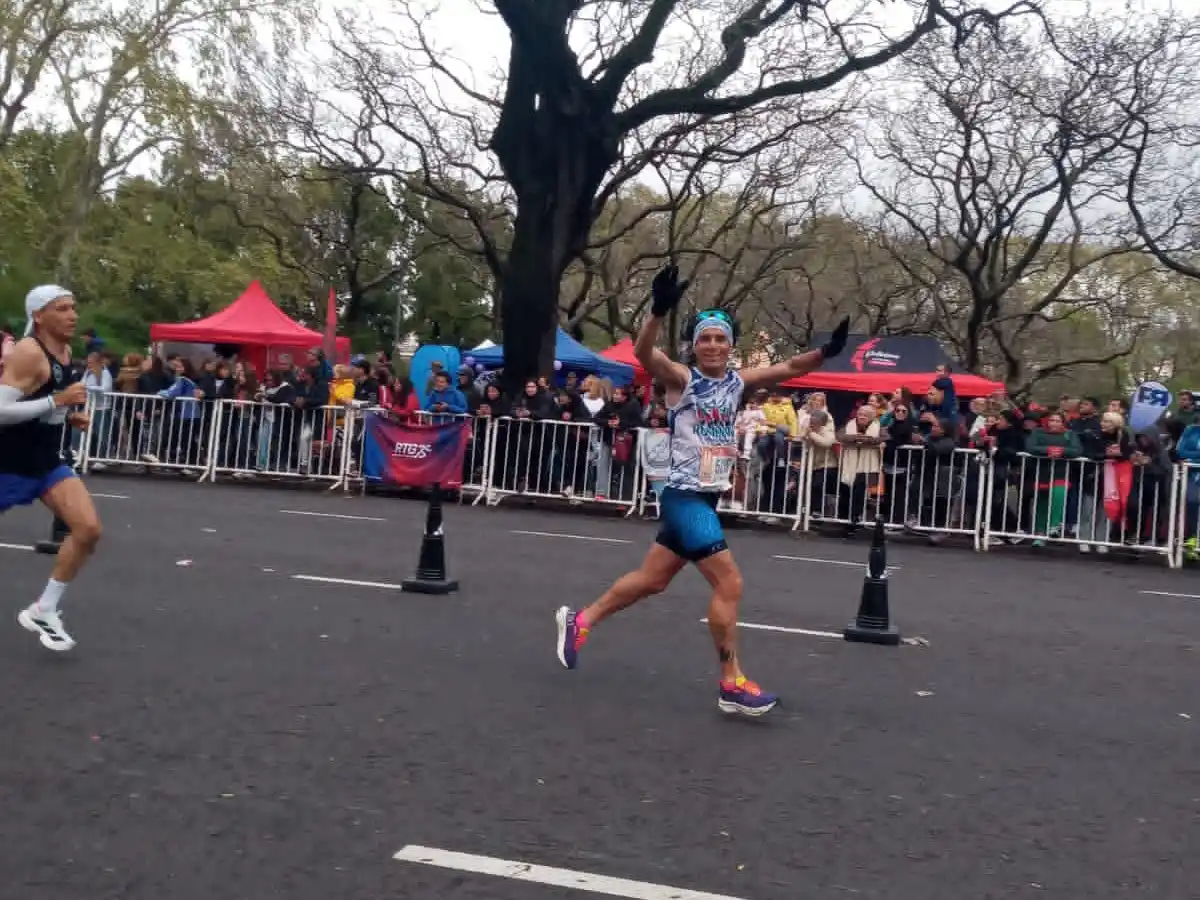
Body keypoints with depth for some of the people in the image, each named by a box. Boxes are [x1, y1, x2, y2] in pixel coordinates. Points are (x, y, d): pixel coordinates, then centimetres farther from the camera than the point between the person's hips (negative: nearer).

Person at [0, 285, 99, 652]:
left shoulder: (65, 352, 7)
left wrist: (69, 417, 6)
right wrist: (58, 401, -27)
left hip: (48, 462, 7)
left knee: (89, 530, -6)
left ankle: (43, 611, 6)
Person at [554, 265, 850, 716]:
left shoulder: (739, 382, 8)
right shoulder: (681, 378, -10)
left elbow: (792, 367, 7)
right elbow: (644, 353, -28)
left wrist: (826, 352, -11)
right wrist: (659, 310, -44)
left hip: (708, 497, 8)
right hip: (684, 496, -8)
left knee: (652, 580, 16)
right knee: (729, 583, -10)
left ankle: (580, 620, 33)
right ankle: (732, 684, 0)